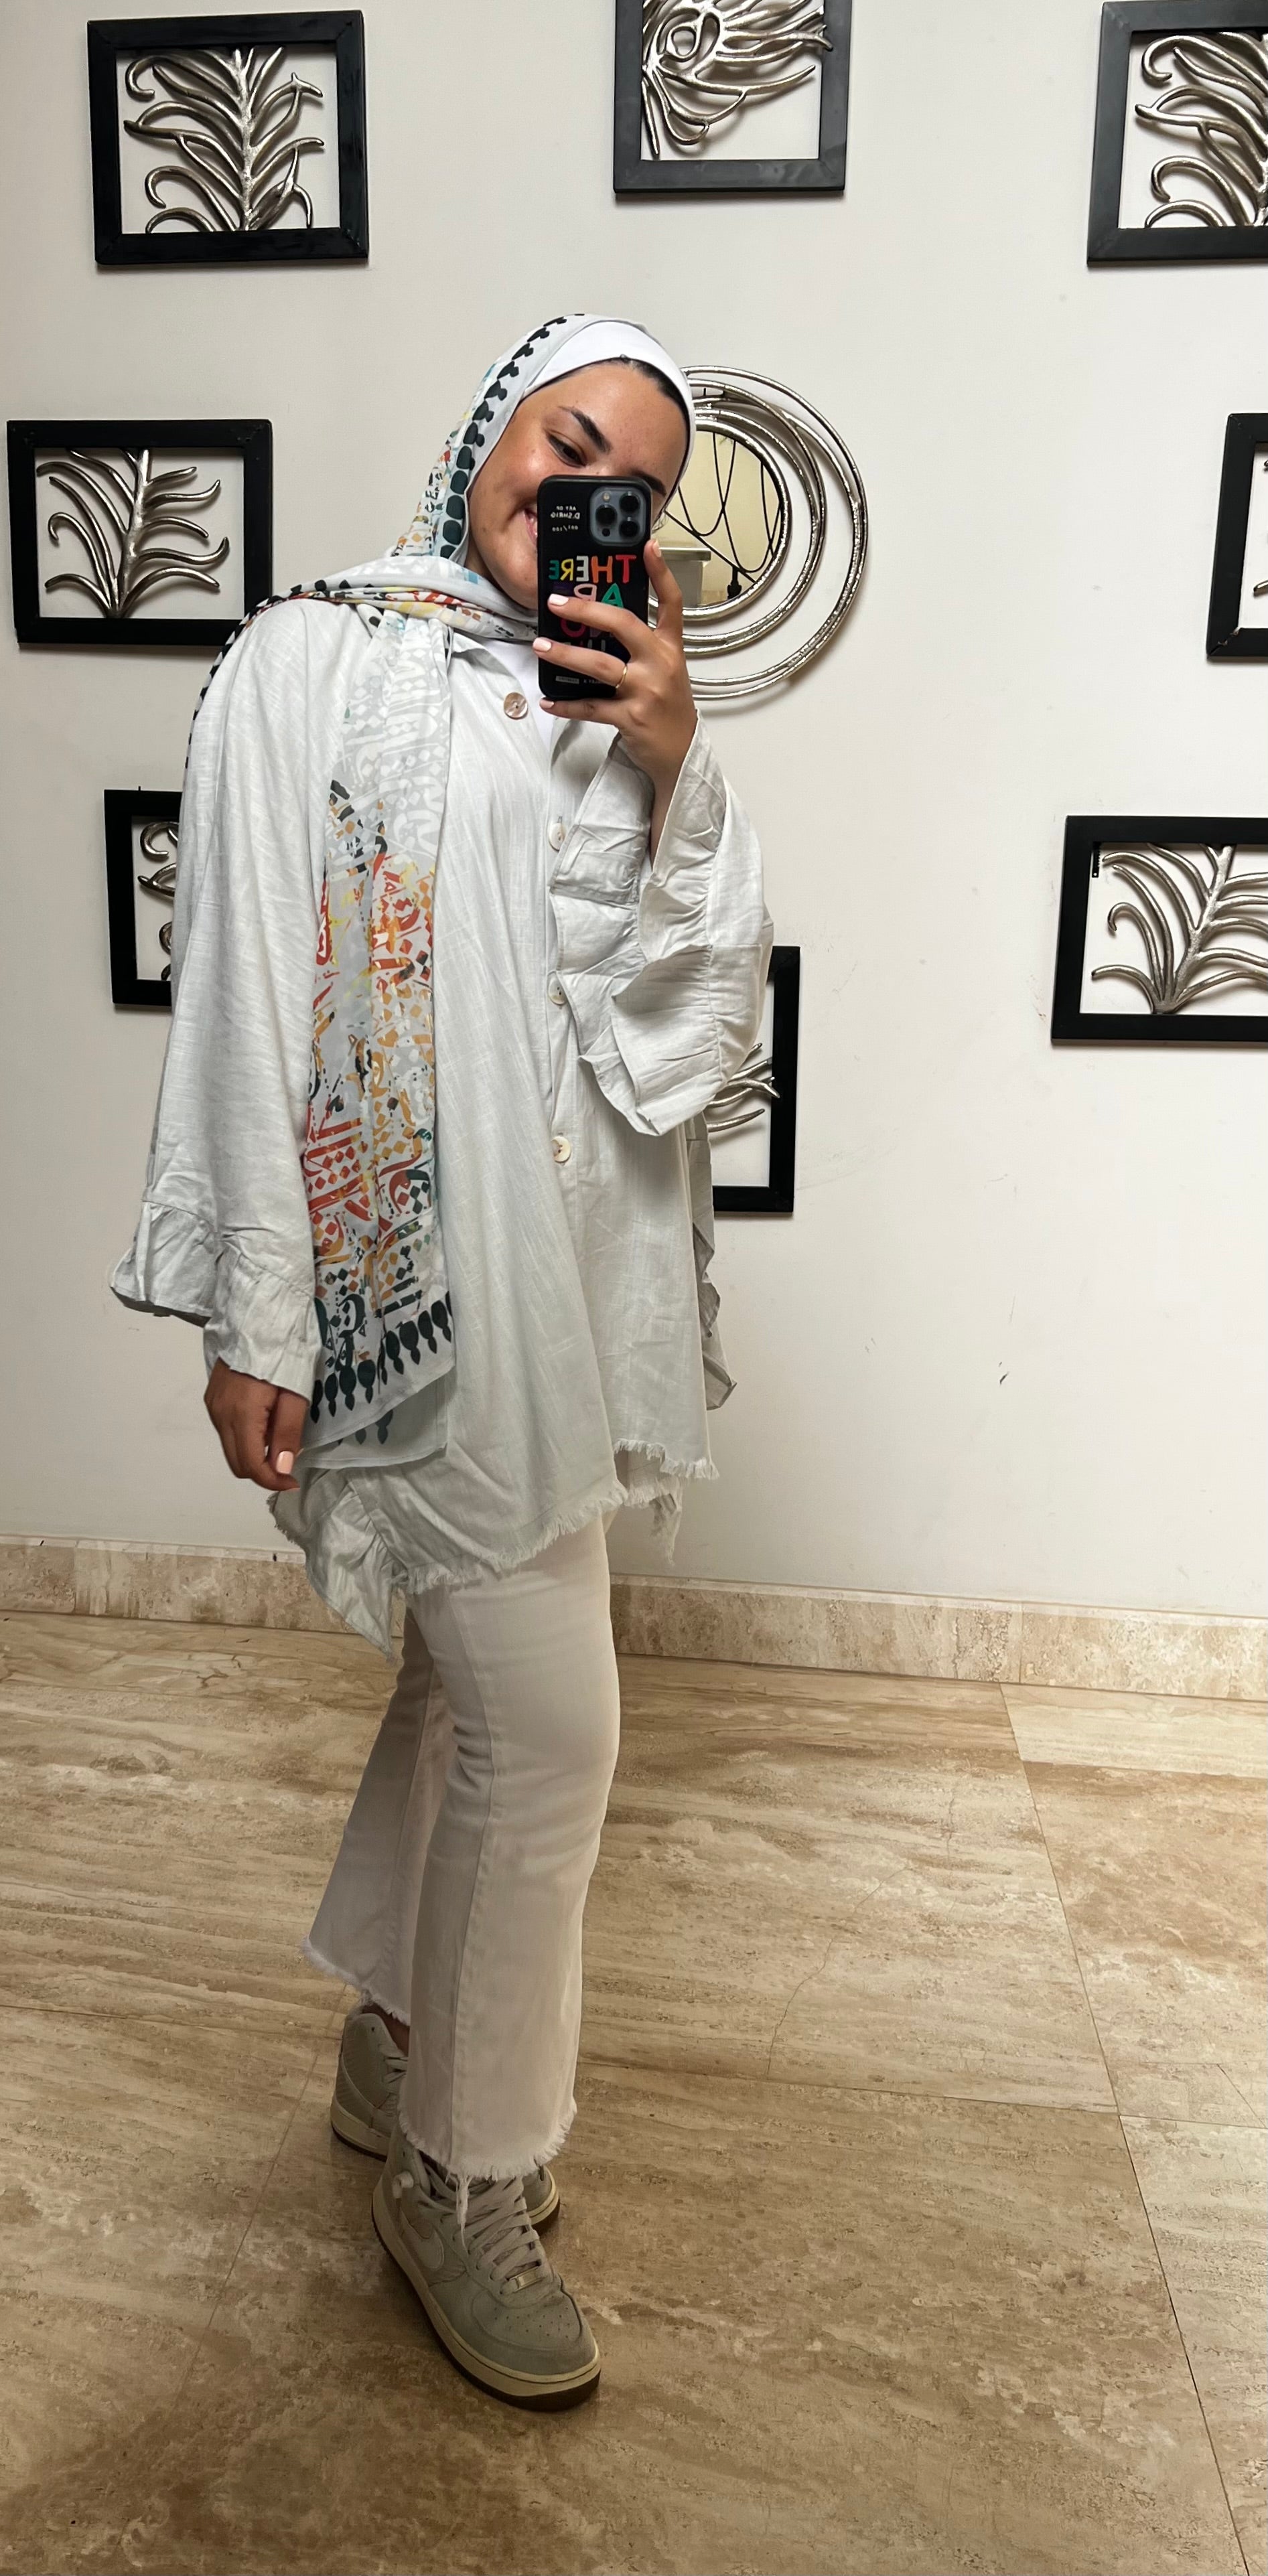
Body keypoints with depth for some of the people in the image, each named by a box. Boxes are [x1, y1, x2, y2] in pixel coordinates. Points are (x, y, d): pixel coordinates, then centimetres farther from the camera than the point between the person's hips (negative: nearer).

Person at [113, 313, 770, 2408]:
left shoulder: (608, 704, 13)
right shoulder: (313, 663, -4)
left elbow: (704, 1013, 4)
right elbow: (244, 1003, -9)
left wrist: (675, 775, -9)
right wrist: (253, 1315, -12)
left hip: (568, 1271, 7)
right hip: (416, 1272, -7)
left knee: (482, 1680, 17)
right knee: (546, 1725, -4)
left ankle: (396, 2042, 40)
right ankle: (466, 2175, 20)